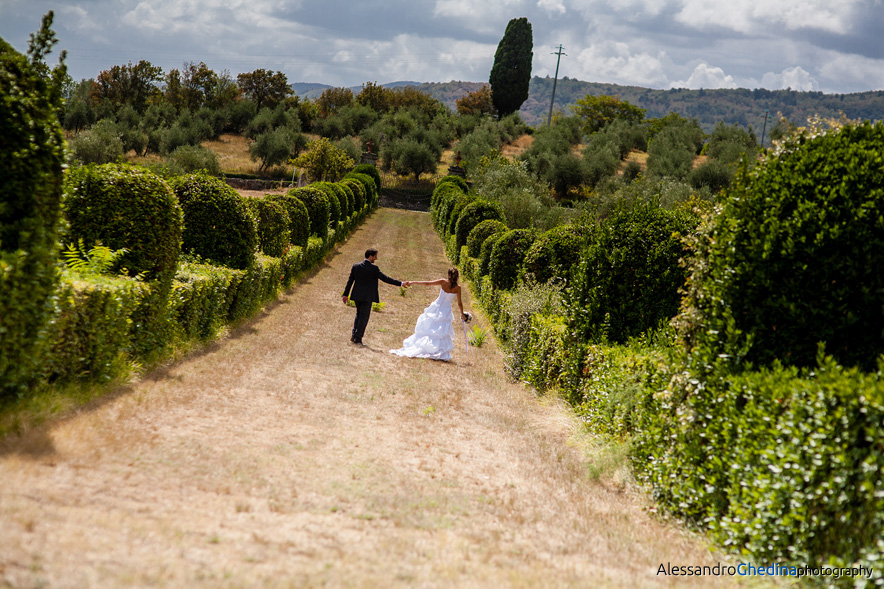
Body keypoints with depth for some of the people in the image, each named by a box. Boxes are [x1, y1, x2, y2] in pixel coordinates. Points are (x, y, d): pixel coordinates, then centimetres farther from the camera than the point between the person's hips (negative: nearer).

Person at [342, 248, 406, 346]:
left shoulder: (355, 266, 2)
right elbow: (385, 278, -12)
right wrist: (401, 283, -7)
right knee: (364, 317, 3)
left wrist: (346, 294, 10)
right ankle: (358, 338, 4)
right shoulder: (373, 268, -14)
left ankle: (354, 335, 11)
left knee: (359, 315, 21)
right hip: (367, 297, -6)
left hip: (357, 295, 6)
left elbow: (350, 281, 4)